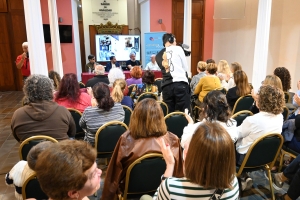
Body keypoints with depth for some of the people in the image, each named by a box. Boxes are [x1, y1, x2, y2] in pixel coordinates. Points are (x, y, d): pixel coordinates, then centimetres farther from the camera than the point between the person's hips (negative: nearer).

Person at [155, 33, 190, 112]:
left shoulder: (159, 55, 15)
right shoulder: (178, 49, 4)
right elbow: (185, 68, 9)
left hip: (166, 86, 4)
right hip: (181, 84, -4)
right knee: (184, 113, 1)